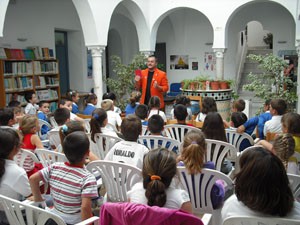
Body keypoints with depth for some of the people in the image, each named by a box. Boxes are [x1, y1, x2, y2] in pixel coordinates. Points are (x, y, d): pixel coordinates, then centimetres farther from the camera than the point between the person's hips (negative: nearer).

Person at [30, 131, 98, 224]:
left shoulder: (54, 167, -6)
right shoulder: (88, 178, -21)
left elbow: (33, 179, 2)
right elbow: (85, 207, -27)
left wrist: (38, 199, 13)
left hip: (55, 218, 6)